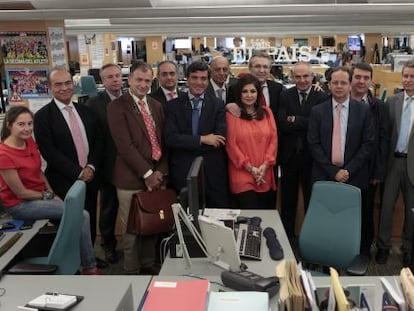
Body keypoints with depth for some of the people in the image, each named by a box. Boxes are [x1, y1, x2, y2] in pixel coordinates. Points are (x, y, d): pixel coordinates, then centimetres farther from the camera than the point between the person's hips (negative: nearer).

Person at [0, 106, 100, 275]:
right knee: (81, 215, -15)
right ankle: (89, 267, 1)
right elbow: (20, 192, -18)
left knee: (80, 215, -11)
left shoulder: (29, 141, -1)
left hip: (40, 196, 7)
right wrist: (48, 196, -7)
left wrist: (52, 194, -1)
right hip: (20, 205, -7)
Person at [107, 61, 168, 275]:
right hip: (132, 177, -5)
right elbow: (124, 145, -14)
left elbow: (163, 140, 11)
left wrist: (160, 170, 0)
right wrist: (147, 173, -14)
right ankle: (132, 271, 22)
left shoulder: (156, 106, 13)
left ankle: (148, 265, 32)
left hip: (156, 175, 6)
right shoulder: (117, 106, -7)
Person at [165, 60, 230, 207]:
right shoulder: (173, 106, 3)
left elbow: (221, 138, -9)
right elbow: (170, 138, -8)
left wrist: (186, 146, -11)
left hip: (213, 174, 0)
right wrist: (202, 139, -15)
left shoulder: (217, 105, 3)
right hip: (183, 173, 0)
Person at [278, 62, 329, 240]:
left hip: (311, 157, -2)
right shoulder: (285, 95, 1)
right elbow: (282, 124, -11)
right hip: (289, 156, 2)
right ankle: (287, 236, 28)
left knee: (312, 200, 11)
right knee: (288, 200, 14)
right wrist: (306, 124, -14)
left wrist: (295, 120, -13)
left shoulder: (322, 97, -4)